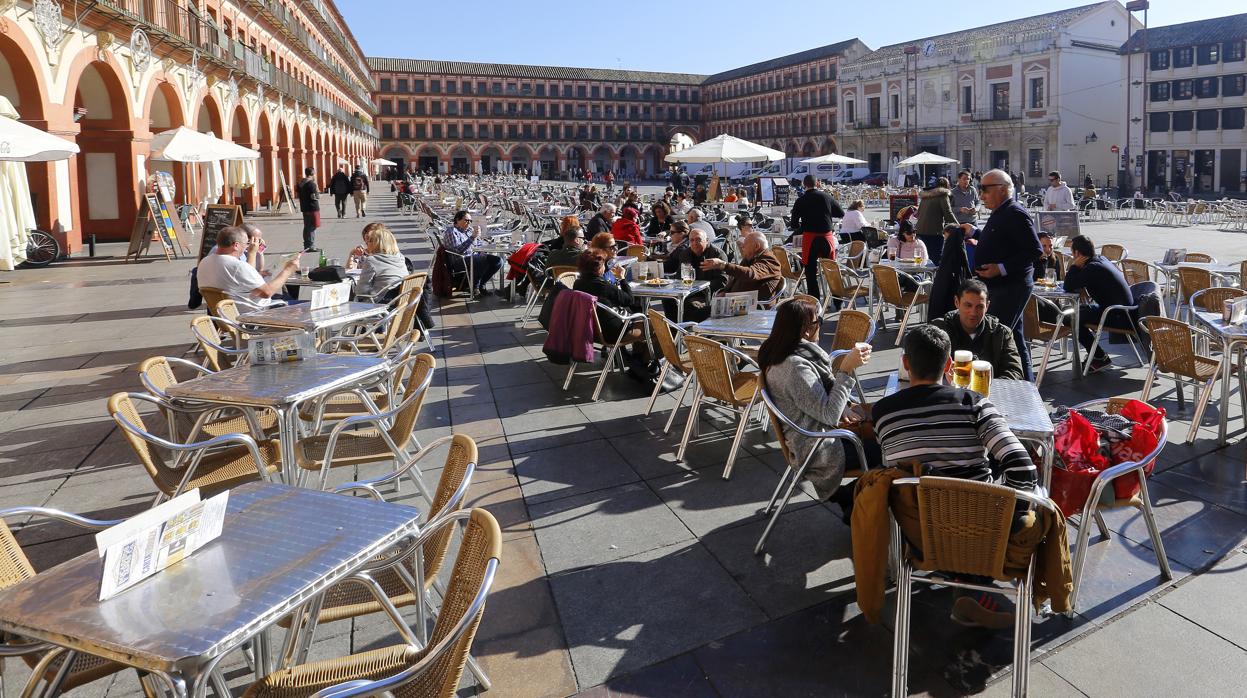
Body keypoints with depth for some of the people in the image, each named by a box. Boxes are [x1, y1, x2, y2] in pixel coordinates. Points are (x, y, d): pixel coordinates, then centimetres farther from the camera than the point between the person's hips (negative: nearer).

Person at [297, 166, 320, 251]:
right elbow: (314, 196, -18)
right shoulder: (311, 183, -14)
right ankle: (311, 246, -5)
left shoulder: (300, 183, 11)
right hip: (313, 208, -8)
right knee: (312, 228, -4)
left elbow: (299, 195, 15)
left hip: (304, 208, 8)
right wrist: (318, 193, 0)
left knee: (306, 227, 14)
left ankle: (306, 246, 19)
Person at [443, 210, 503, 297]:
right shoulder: (451, 232, -7)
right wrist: (472, 237, -25)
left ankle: (480, 285, -2)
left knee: (498, 260, -7)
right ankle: (473, 287, -14)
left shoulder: (466, 231, 21)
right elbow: (458, 250, -22)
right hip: (460, 261, -9)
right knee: (484, 260, -34)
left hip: (473, 256, 9)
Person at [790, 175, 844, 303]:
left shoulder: (801, 200, -1)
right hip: (826, 236, 2)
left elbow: (794, 225, 1)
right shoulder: (826, 196, 2)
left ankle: (815, 303, 2)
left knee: (811, 272, 4)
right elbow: (841, 213, 10)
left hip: (809, 237, -2)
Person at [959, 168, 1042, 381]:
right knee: (1014, 338, 16)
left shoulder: (1015, 214, -16)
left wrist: (1002, 268, -25)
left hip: (1011, 287, -10)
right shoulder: (1000, 214, 15)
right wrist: (974, 232, 28)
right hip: (1000, 286, 10)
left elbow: (1034, 250, -21)